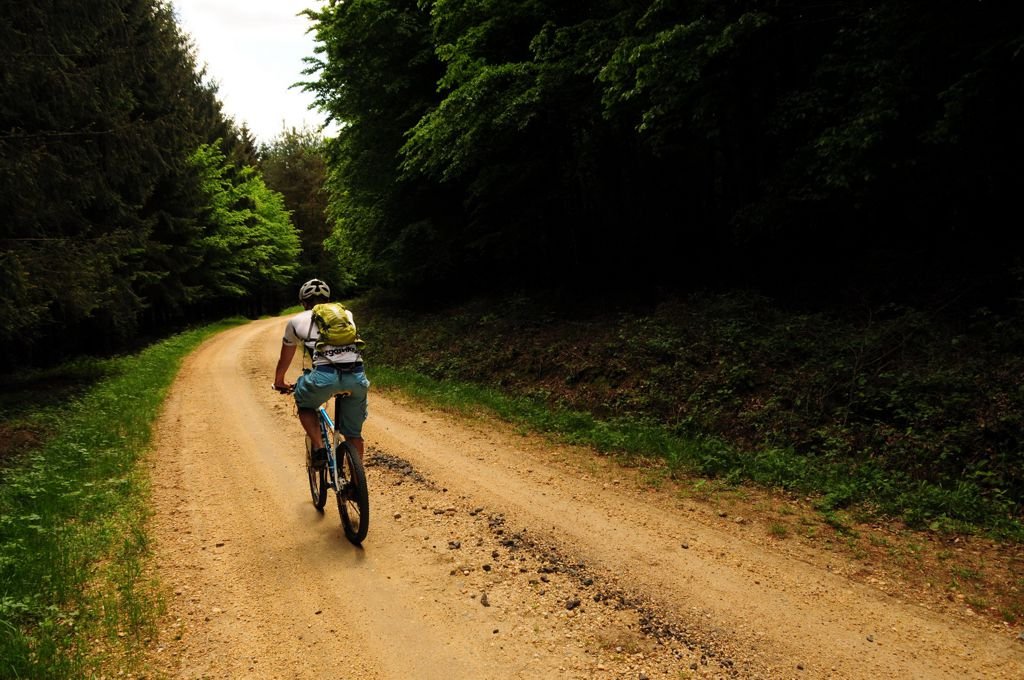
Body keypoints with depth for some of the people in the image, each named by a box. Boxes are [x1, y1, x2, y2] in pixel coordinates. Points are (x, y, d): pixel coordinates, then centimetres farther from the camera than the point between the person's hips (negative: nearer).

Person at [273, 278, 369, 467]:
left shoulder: (296, 321, 23)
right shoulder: (346, 314, 29)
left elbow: (284, 359, 37)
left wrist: (279, 383, 57)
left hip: (324, 375, -2)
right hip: (357, 377, 3)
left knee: (304, 404, 30)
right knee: (353, 433, 22)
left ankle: (319, 449, 12)